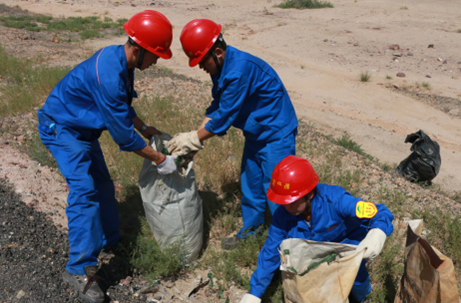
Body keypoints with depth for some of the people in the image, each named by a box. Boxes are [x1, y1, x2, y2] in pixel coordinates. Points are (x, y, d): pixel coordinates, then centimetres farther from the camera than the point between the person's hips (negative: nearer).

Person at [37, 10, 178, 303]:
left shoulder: (119, 58, -5)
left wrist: (146, 129, 7)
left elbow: (123, 105, 13)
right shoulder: (108, 75, -35)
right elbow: (123, 134, -29)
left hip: (82, 128, 9)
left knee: (102, 185, 13)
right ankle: (79, 268, -8)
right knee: (84, 192, -16)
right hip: (62, 128, -9)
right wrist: (160, 160, -21)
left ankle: (110, 241, 29)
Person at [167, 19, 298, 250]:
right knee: (250, 183, 19)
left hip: (276, 133, -9)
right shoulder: (220, 67, -1)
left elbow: (225, 115, -27)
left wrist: (194, 139, -18)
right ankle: (250, 230, 38)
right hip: (256, 133, 9)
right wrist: (196, 135, -7)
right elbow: (216, 106, 4)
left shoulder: (240, 69, -31)